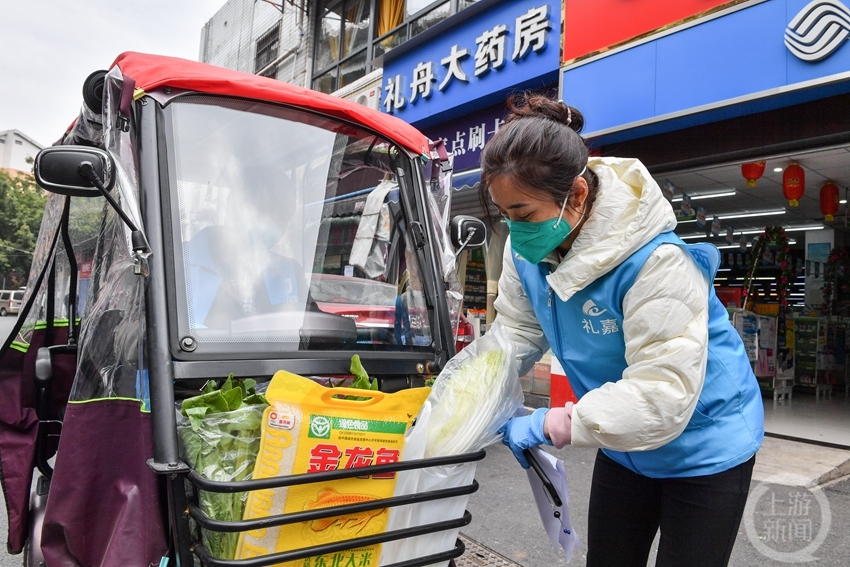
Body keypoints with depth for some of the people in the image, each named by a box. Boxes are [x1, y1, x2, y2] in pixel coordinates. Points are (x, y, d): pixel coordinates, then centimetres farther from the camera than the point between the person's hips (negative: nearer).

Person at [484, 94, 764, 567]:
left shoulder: (656, 262, -36)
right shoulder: (527, 248, -14)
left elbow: (662, 396, -38)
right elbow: (515, 334, -4)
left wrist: (547, 426, -35)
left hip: (706, 449, -6)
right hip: (624, 448, 6)